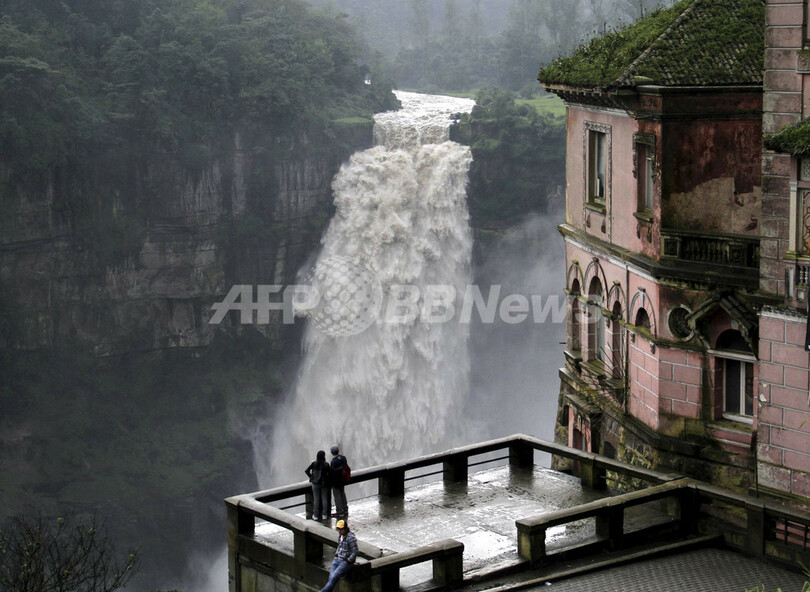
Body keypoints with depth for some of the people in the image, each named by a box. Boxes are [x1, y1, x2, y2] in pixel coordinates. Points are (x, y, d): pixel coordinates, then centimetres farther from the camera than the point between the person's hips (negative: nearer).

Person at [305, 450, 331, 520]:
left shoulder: (314, 463, -9)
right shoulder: (326, 464, -12)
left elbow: (306, 470, -11)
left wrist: (311, 476, 1)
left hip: (315, 483, 1)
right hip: (324, 483, -1)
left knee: (316, 499, 7)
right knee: (324, 499, 11)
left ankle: (315, 515, 10)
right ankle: (324, 515, 14)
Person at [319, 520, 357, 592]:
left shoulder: (351, 538, -16)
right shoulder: (340, 536, 9)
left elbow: (355, 553, -16)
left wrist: (347, 562, -15)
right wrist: (336, 555, 14)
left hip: (347, 562, -8)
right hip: (338, 559, 8)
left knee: (334, 578, -22)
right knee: (331, 577, -16)